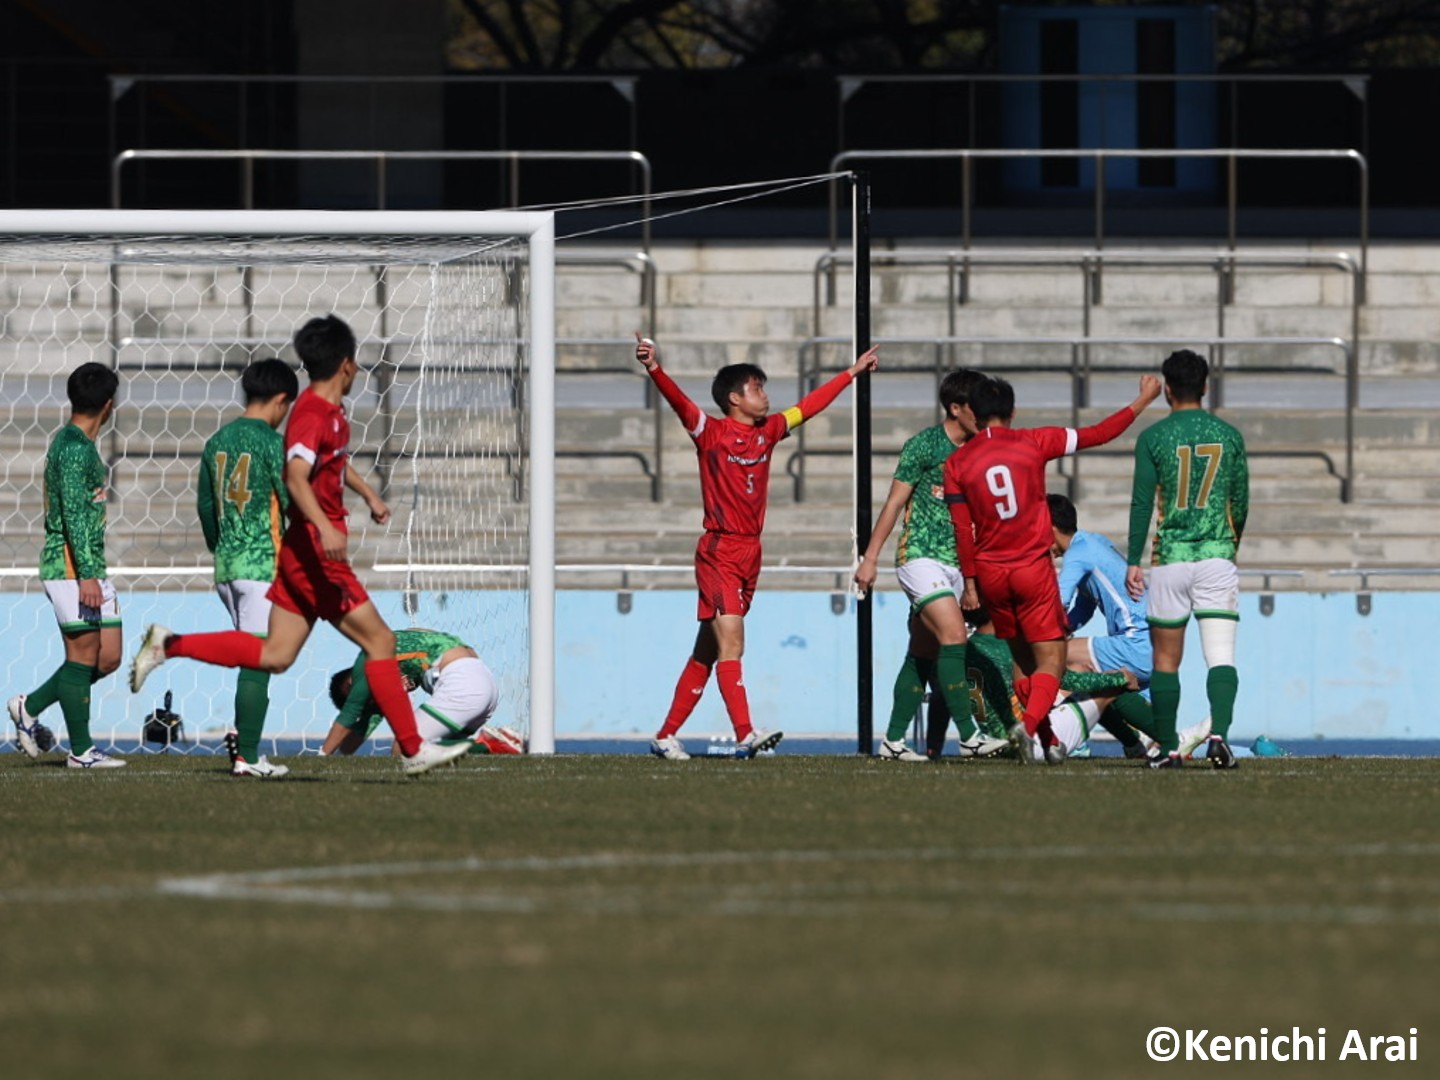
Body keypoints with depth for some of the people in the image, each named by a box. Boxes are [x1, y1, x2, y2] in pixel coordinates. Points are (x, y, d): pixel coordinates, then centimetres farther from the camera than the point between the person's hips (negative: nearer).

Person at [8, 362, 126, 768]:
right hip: (71, 566, -10)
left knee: (108, 657, 9)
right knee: (84, 655, -6)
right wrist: (86, 575, -23)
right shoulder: (75, 448, -14)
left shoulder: (73, 442, 18)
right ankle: (81, 749, -1)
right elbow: (73, 514, -20)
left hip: (89, 567, 10)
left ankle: (30, 706, 18)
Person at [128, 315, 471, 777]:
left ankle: (170, 645, 6)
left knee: (275, 655, 7)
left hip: (306, 552, 10)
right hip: (315, 551, -10)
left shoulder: (332, 411, 14)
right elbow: (296, 476, -32)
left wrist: (368, 495, 41)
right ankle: (413, 750, 1)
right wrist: (325, 527, -43)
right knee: (380, 639, -4)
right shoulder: (312, 413, -16)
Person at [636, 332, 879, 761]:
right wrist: (655, 370, -39)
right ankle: (745, 735, -26)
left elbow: (809, 406, 27)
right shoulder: (712, 432, -5)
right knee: (731, 643, -16)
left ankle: (666, 736, 15)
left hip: (750, 551, 7)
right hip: (719, 551, -7)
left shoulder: (767, 431, 14)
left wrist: (852, 373, 36)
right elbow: (679, 402, -20)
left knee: (708, 651, 9)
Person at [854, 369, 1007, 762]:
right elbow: (895, 501, -5)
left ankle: (893, 740, 11)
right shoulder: (923, 446, -8)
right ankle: (969, 737, -21)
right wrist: (871, 557, -6)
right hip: (921, 556, -7)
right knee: (953, 636, -19)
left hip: (955, 563, 7)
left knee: (923, 653, 7)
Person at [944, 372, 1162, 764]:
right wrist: (1143, 401, 13)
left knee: (1022, 659, 17)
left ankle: (1049, 740, 17)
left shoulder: (956, 463, 1)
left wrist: (970, 582, 5)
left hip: (991, 573, 3)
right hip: (1033, 569, -3)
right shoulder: (1033, 443, -3)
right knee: (1051, 659, -2)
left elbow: (962, 530, 0)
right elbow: (1098, 434, 2)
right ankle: (1029, 722, -27)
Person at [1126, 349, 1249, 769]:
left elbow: (1142, 503, -4)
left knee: (1166, 660, 10)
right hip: (1217, 557, 1)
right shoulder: (1229, 436, 4)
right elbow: (1241, 503, 9)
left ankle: (1169, 748, 13)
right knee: (1221, 656, -5)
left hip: (1170, 560, -1)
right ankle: (1218, 735, -25)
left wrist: (1133, 562, 0)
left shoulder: (1152, 438, -2)